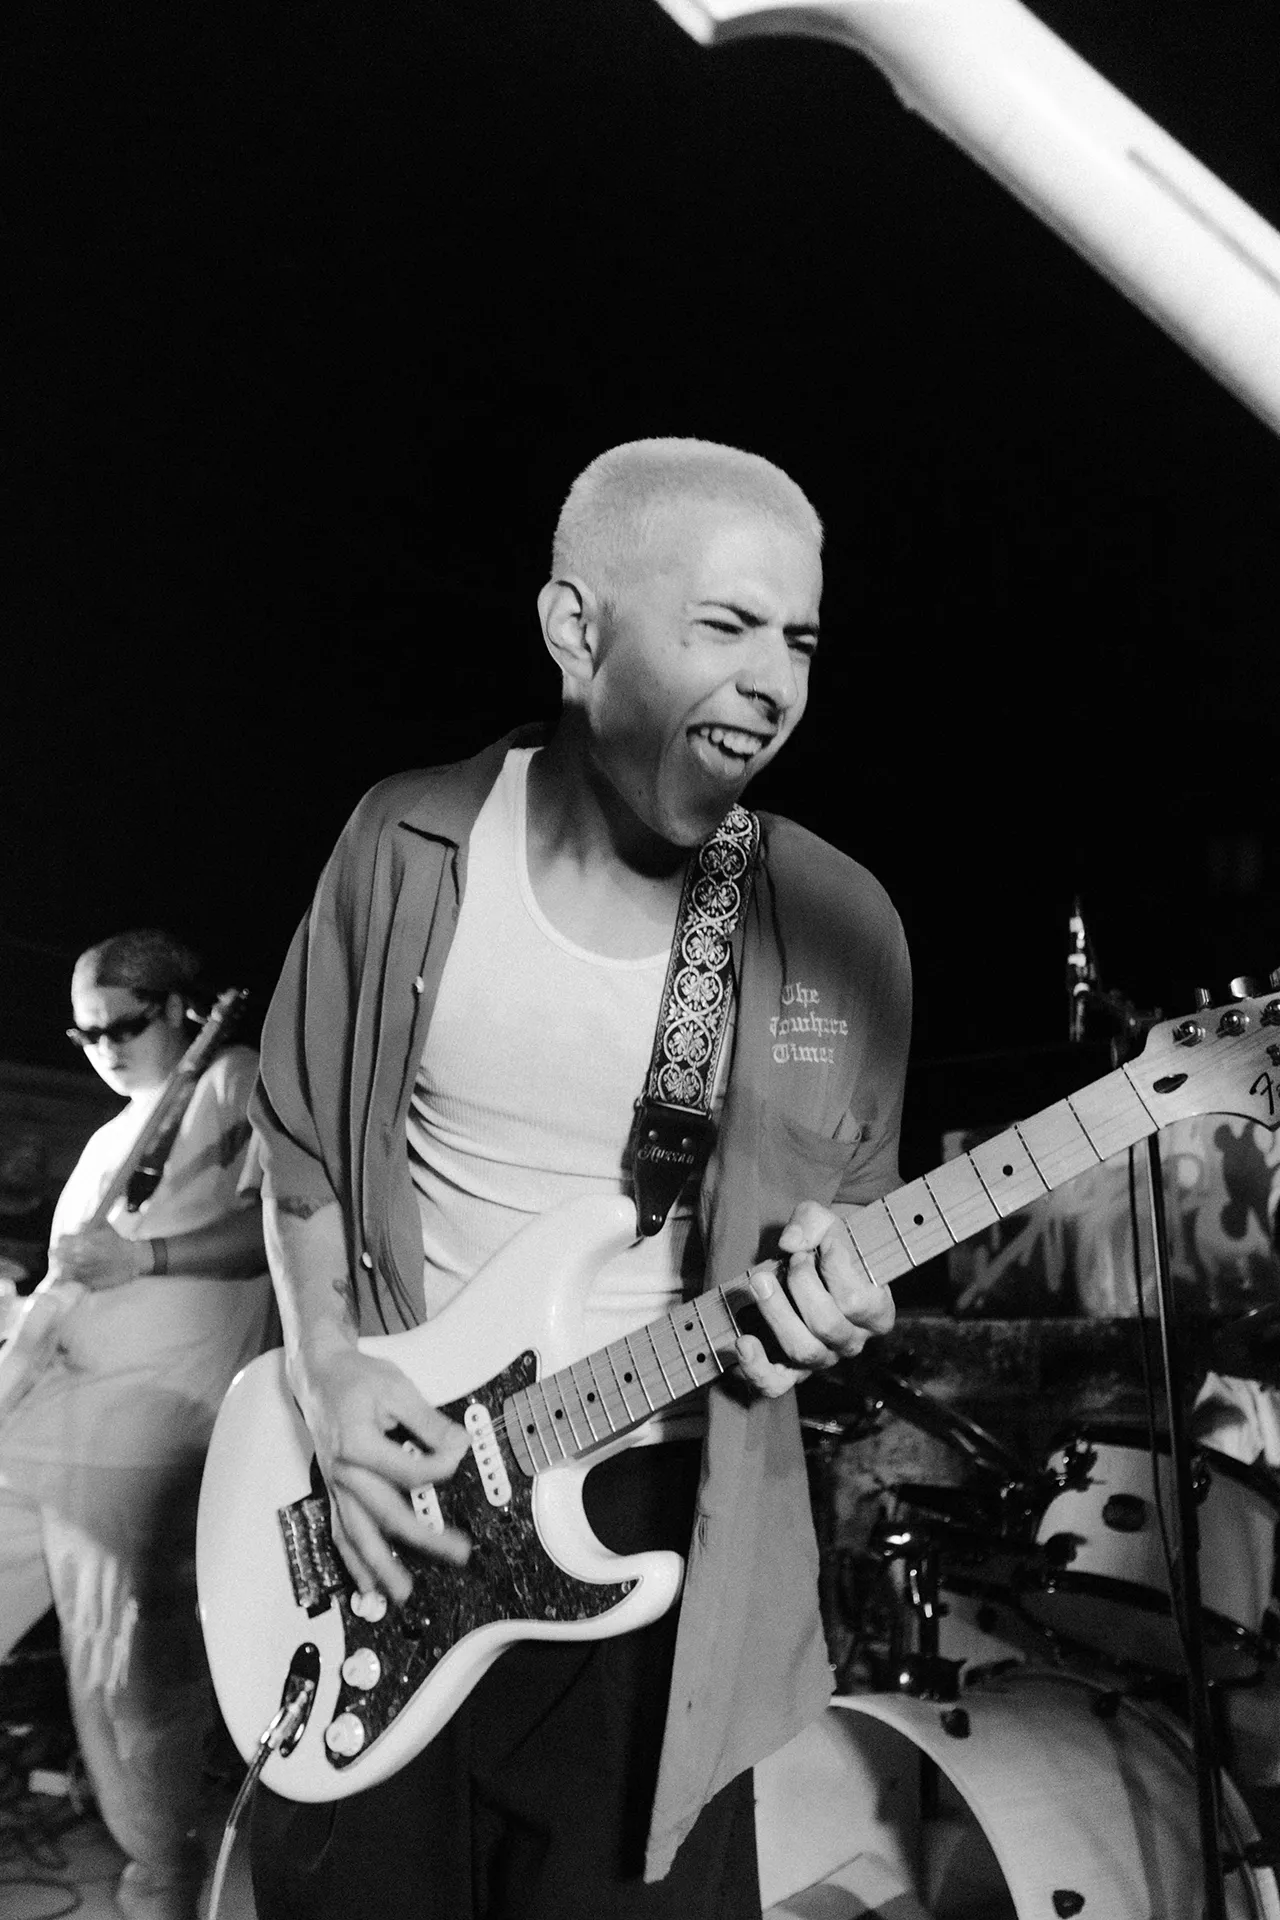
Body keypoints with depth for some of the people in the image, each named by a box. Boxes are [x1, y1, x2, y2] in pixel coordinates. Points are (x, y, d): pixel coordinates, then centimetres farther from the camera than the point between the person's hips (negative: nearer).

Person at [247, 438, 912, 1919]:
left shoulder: (842, 926, -6)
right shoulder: (408, 848, -8)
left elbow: (853, 1197, 8)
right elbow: (298, 1144, 3)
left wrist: (819, 1266, -14)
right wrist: (327, 1366, -10)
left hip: (664, 1515, 0)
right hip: (384, 1489, 1)